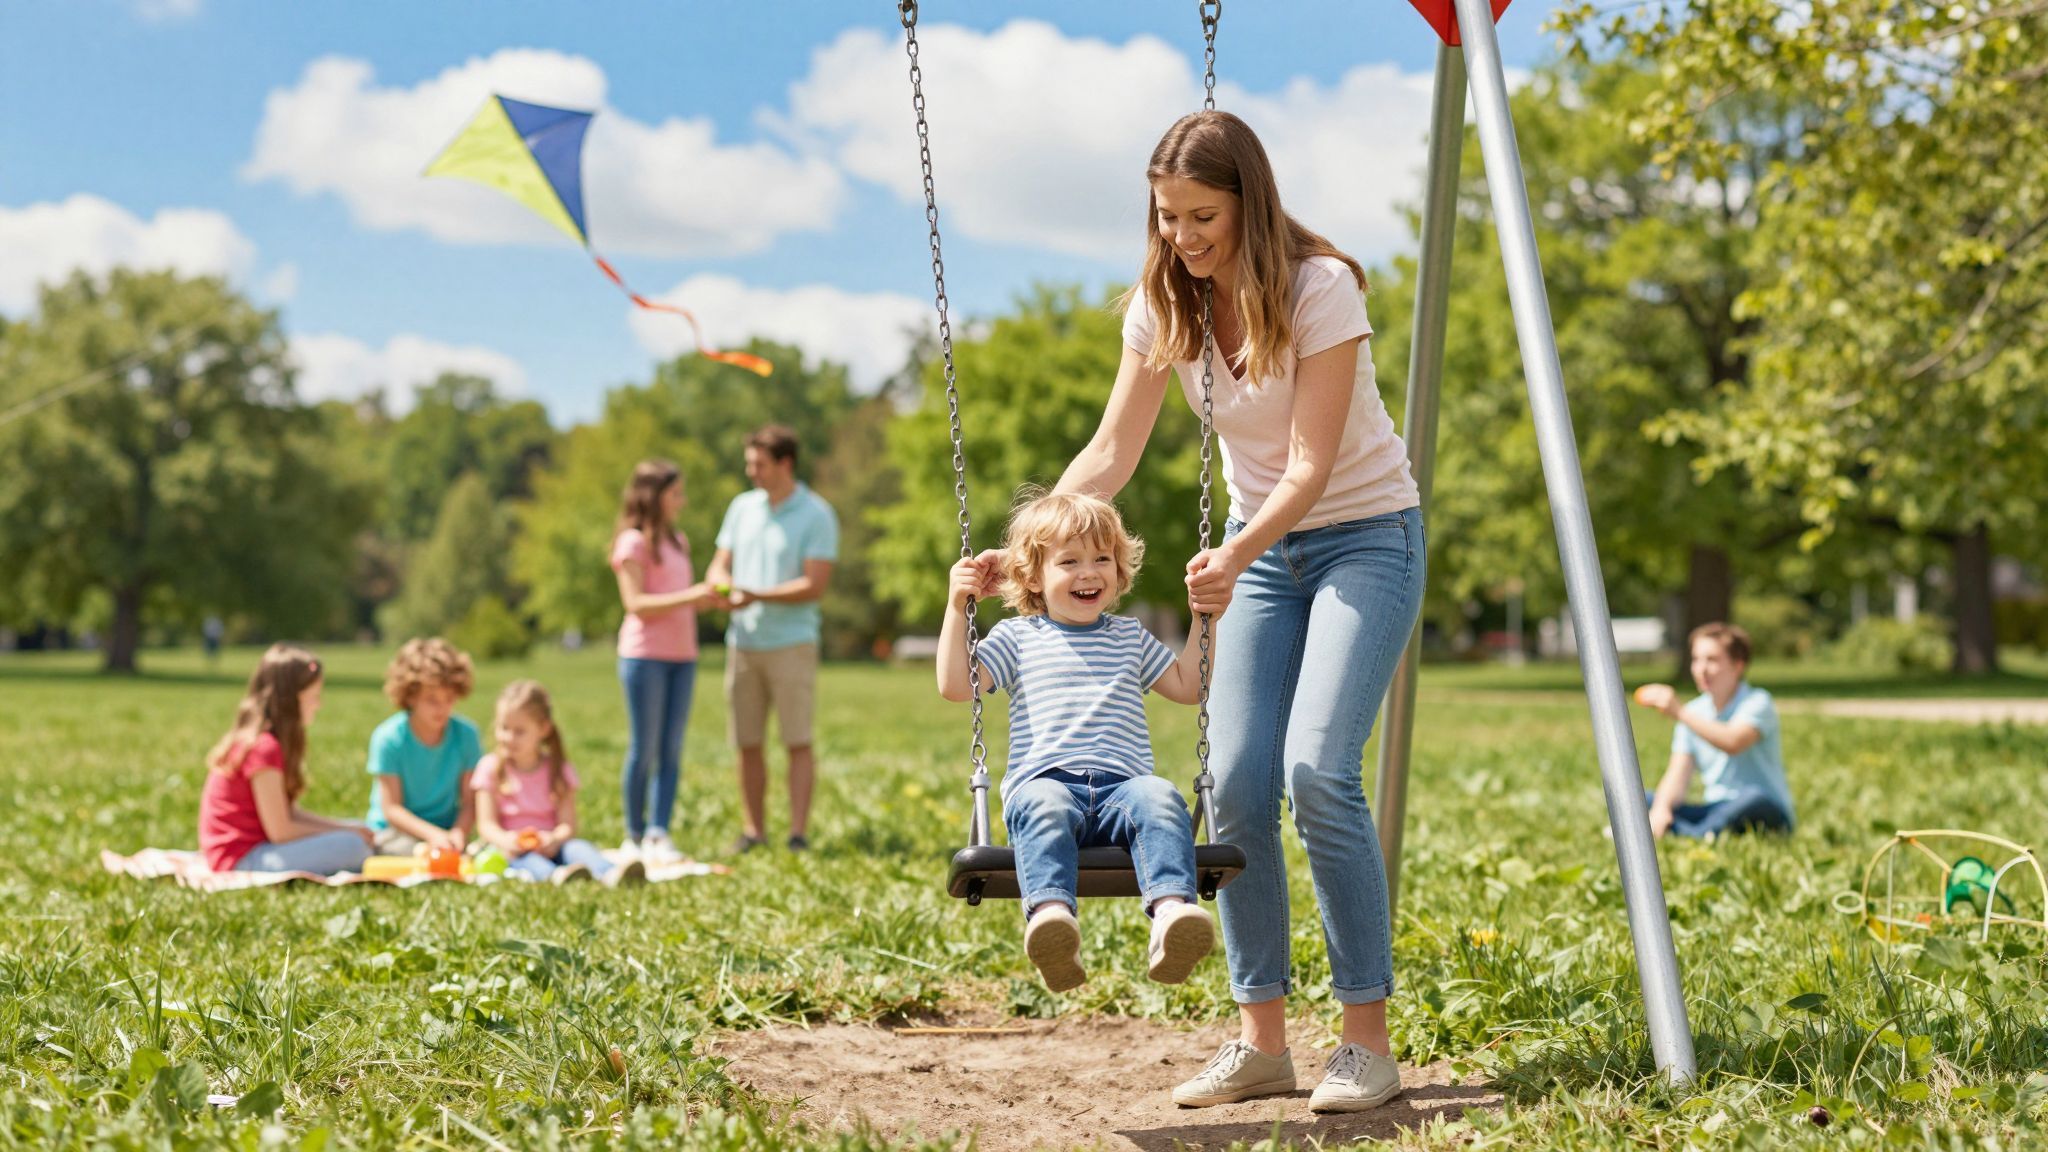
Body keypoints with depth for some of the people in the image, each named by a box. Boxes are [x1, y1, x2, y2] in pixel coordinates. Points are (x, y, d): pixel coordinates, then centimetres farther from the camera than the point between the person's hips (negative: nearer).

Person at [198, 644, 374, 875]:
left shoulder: (258, 741, 12)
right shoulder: (264, 748, -19)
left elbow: (288, 813, 11)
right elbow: (279, 831, -19)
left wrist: (346, 828, 2)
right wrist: (344, 832, -8)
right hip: (242, 860, -11)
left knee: (356, 834, 17)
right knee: (350, 847, -23)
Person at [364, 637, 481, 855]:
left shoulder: (466, 734, -3)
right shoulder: (389, 738, -12)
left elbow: (469, 802, -4)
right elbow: (391, 808, -11)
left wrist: (458, 833, -25)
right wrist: (432, 834, -26)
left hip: (444, 831, 3)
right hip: (394, 832, -3)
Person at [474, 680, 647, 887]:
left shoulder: (559, 770, 11)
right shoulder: (490, 767, 8)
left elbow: (567, 824, 0)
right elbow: (486, 824, 0)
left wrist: (554, 839, -25)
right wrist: (504, 840, -24)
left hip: (549, 847, 1)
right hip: (511, 850, -1)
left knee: (578, 847, -30)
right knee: (526, 859, -35)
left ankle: (612, 873, -63)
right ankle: (556, 874, -69)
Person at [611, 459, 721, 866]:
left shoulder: (677, 541, 17)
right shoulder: (634, 542, -6)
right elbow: (636, 604, -15)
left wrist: (708, 596, 0)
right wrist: (689, 595, -21)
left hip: (682, 656, 7)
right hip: (645, 655, -7)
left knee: (672, 749, 0)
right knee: (644, 748, -1)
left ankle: (659, 834, -1)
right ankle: (635, 835, 7)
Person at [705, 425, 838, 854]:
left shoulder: (816, 515, -5)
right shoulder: (742, 507, 12)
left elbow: (814, 585, -12)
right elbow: (719, 565, 15)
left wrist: (757, 595, -19)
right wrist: (722, 583, -9)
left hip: (791, 642, -5)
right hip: (742, 642, 5)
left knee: (798, 741, -5)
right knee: (748, 743, 6)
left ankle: (799, 833, -5)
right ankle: (753, 830, 13)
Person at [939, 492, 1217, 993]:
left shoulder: (1130, 637, 28)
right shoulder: (1018, 637, 20)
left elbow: (1188, 686, 30)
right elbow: (955, 684, 9)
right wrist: (957, 606, 7)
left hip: (1120, 786, 2)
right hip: (1044, 780, -2)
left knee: (1160, 797, -35)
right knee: (1043, 805, -40)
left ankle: (1171, 913, -56)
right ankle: (1050, 912, -62)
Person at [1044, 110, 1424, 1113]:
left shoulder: (1319, 288, -20)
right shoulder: (1162, 306, -3)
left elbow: (1311, 467, -23)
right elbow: (1110, 455, 0)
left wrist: (1236, 557, -39)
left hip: (1365, 535, -5)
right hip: (1260, 547, 6)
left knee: (1316, 769, -21)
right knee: (1236, 780, -6)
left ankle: (1367, 1040, -12)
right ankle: (1260, 1039, 4)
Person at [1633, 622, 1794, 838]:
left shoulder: (1757, 702, -8)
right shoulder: (1694, 712, 8)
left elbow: (1733, 743, -31)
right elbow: (1678, 776, -3)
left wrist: (1680, 713, -38)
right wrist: (1660, 809, -24)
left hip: (1767, 814, -5)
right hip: (1715, 811, 5)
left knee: (1755, 799, -39)